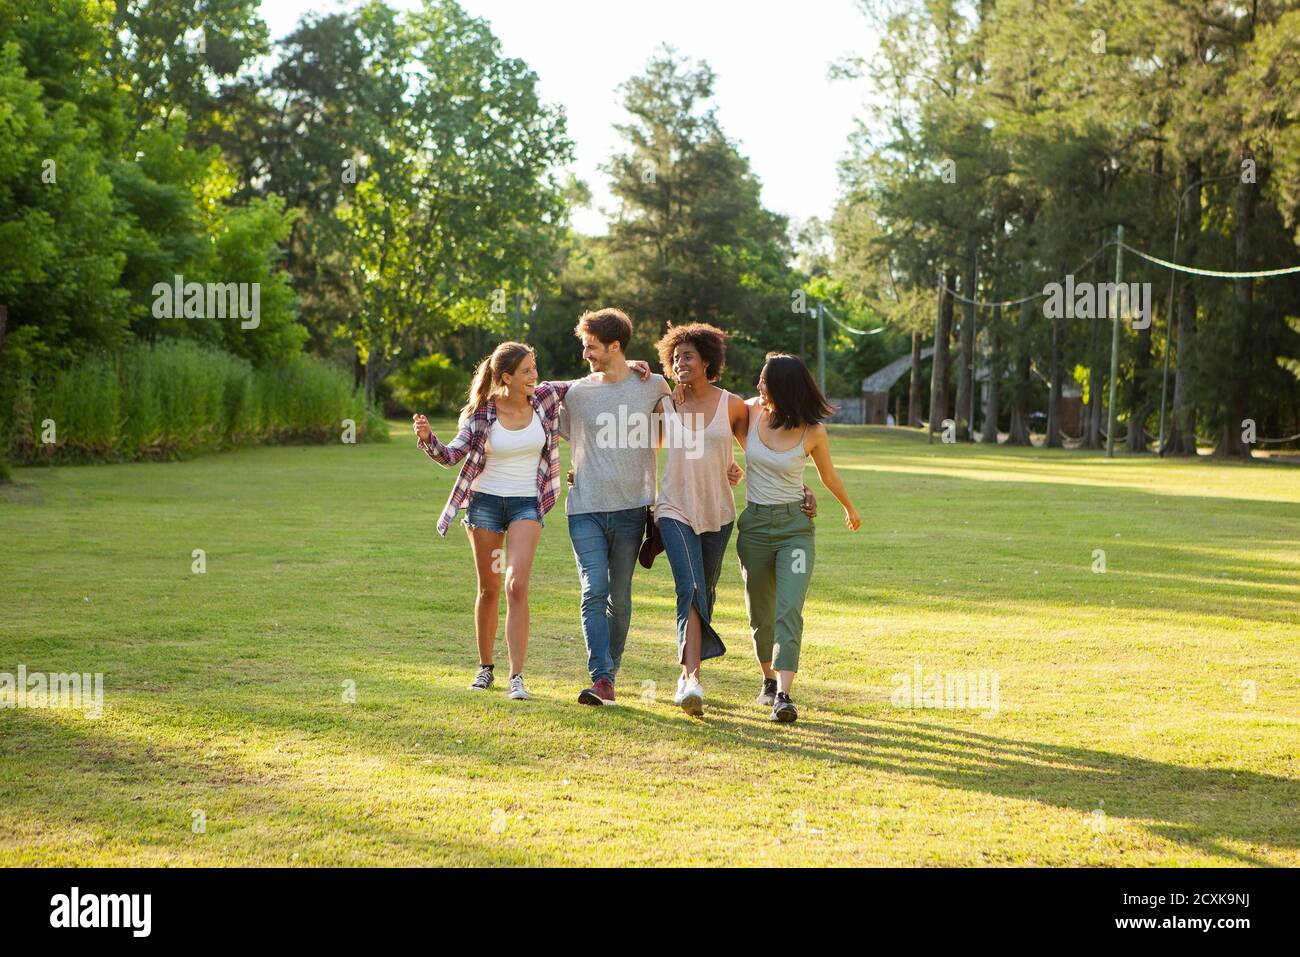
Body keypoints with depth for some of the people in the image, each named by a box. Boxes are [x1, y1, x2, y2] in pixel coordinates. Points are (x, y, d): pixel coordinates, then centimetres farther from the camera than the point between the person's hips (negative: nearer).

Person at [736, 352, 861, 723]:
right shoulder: (752, 411, -4)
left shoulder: (814, 432, -9)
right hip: (754, 523, 3)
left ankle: (783, 696, -24)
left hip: (795, 525, -3)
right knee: (760, 613, 12)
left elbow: (828, 474, 11)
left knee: (789, 610, -17)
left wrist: (849, 508, 25)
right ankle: (769, 679, 35)